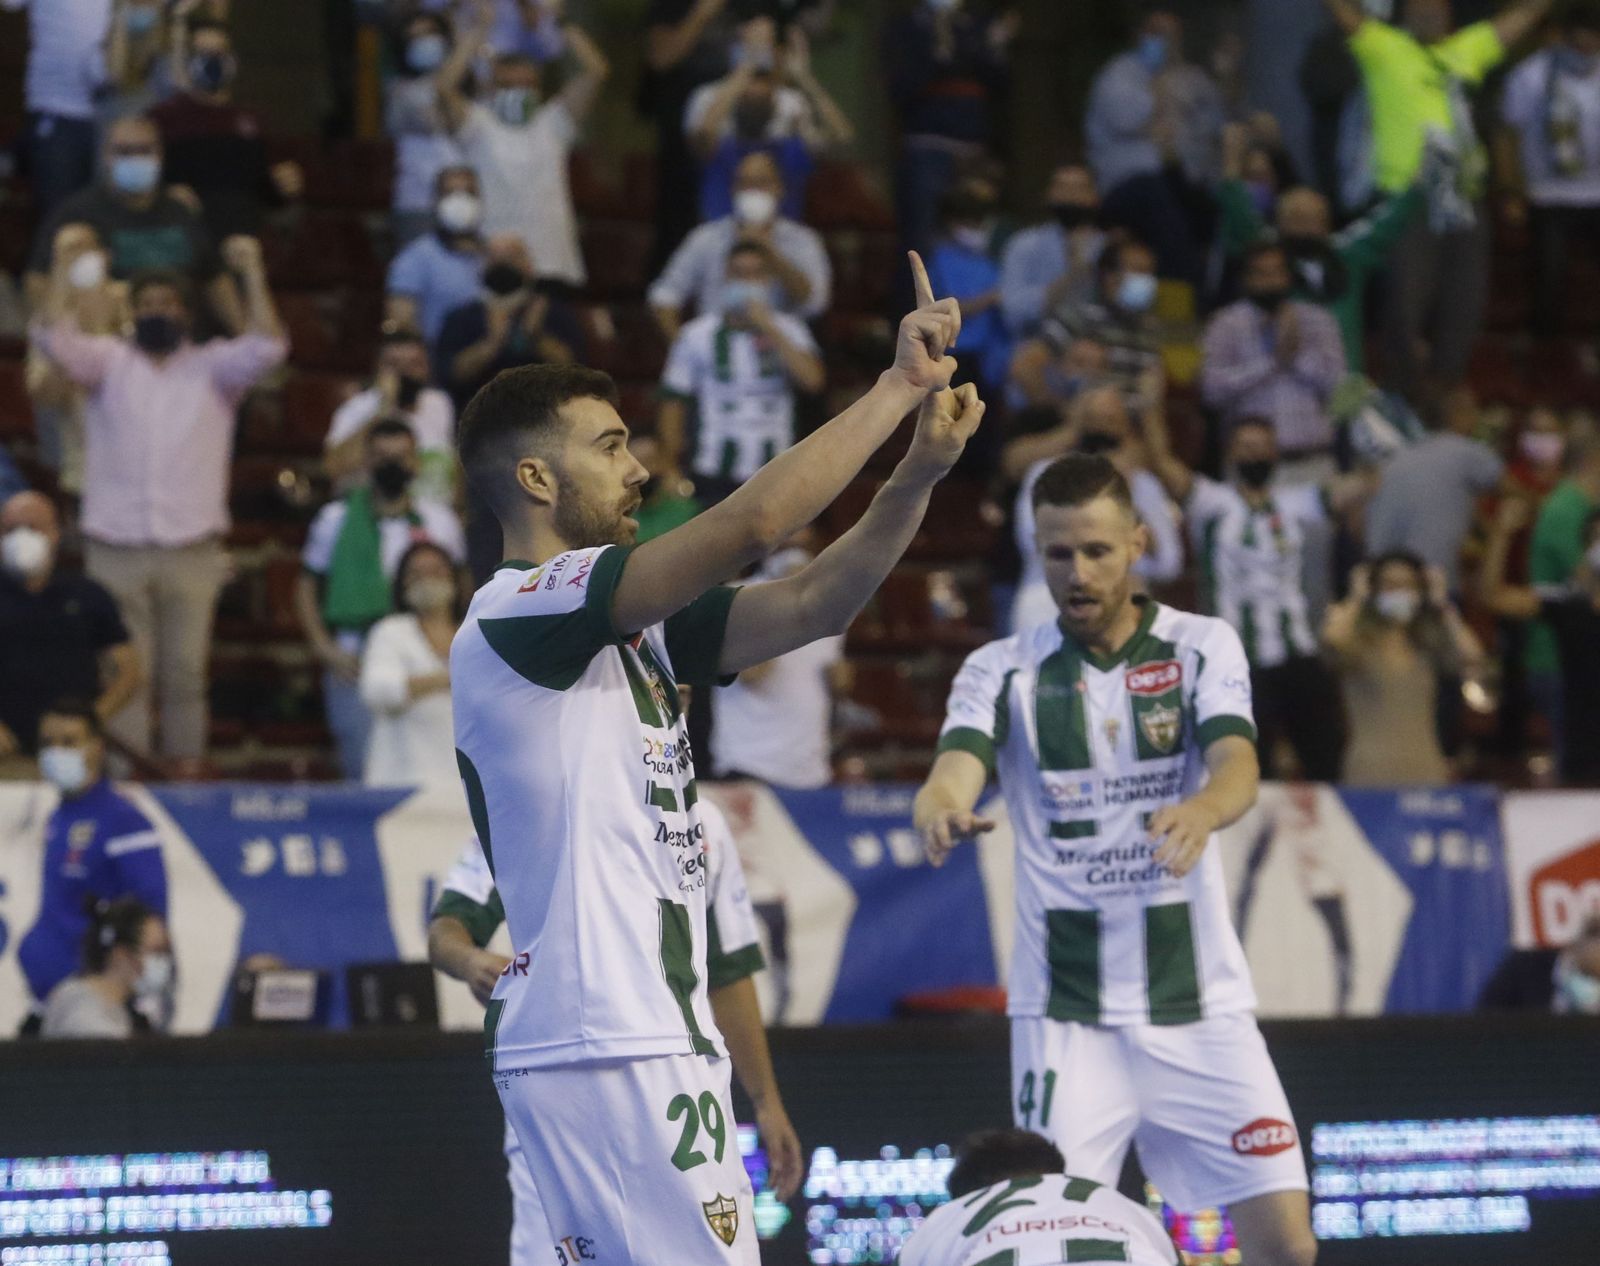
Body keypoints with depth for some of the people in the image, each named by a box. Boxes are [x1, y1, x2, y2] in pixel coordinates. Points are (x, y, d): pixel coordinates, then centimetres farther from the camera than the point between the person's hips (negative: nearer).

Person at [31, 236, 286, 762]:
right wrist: (63, 266, -11)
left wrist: (253, 274, -12)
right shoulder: (109, 363, 11)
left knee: (186, 673, 0)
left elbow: (268, 347, -5)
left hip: (191, 553, 0)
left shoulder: (214, 368, 11)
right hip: (115, 550, 0)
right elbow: (53, 336, -3)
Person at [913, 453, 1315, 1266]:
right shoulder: (1004, 670, 2)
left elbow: (1237, 765, -16)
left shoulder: (1202, 648, 2)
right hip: (1064, 1008, -1)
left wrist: (1202, 810, -40)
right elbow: (957, 767, -17)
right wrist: (939, 807, -42)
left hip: (1198, 1000, 1)